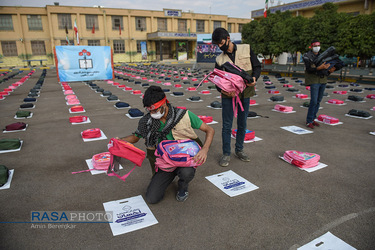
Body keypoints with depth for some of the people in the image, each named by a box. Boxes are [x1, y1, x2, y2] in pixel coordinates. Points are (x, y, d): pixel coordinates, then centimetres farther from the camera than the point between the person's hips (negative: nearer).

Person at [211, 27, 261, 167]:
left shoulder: (246, 49, 2)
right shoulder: (220, 59, 4)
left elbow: (257, 66, 5)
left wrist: (254, 77, -16)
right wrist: (222, 89, -17)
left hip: (245, 94, 1)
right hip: (228, 96, 0)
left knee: (242, 124, 11)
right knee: (227, 125, 0)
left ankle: (239, 150, 28)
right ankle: (226, 154, 13)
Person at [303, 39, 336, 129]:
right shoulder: (307, 56, -4)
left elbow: (325, 68, 14)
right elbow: (309, 70, -15)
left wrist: (330, 70, -8)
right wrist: (320, 68, -28)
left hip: (323, 81, 6)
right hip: (314, 81, -6)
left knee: (318, 101, 9)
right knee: (314, 101, -12)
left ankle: (312, 119, 19)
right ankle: (309, 121, -2)